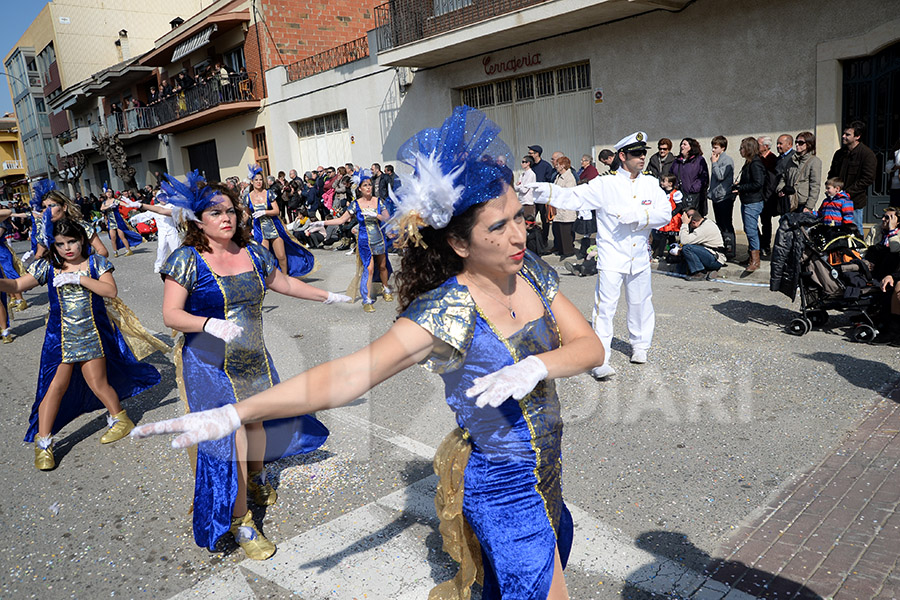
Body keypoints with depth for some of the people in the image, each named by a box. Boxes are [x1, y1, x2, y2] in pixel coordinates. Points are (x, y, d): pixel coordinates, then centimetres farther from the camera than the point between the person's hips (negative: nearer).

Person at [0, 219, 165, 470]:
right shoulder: (47, 266, 3)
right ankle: (43, 443, 9)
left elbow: (110, 291, -13)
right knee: (56, 385, -2)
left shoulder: (96, 263, -1)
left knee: (98, 383, 4)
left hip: (93, 335, -1)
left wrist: (78, 278, -21)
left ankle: (120, 419, 29)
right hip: (60, 337, 1)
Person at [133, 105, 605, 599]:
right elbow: (345, 376, -34)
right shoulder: (445, 313, -27)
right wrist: (235, 413, -43)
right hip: (504, 485, -7)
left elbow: (590, 346, -9)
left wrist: (536, 366, -31)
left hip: (546, 466, 7)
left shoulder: (530, 271, -8)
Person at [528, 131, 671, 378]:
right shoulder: (604, 184, -5)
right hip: (611, 256, -4)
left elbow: (665, 212, -1)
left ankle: (639, 345, 37)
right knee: (605, 305, -9)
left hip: (639, 256, 4)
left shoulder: (651, 184, 6)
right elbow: (571, 197, -13)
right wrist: (542, 191, -28)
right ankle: (599, 359, -4)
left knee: (640, 303, 15)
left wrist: (636, 215, -17)